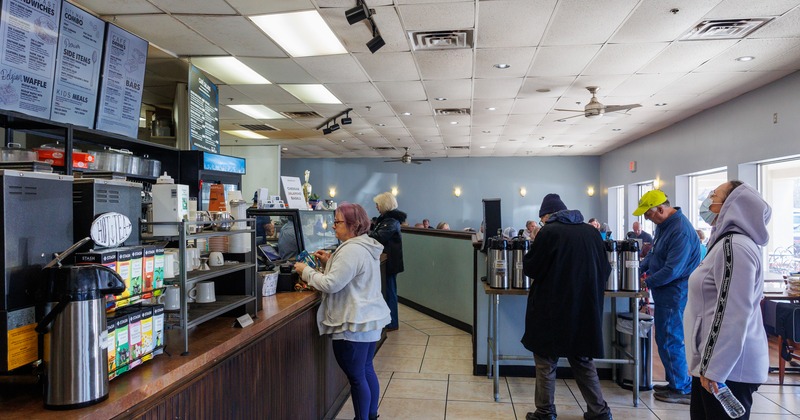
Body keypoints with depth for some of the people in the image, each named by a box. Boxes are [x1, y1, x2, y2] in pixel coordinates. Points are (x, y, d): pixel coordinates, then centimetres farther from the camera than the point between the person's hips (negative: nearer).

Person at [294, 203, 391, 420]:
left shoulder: (351, 250, -22)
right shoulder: (366, 246, 11)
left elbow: (331, 284, -23)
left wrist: (306, 271, -10)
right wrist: (329, 262, 6)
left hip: (355, 324, -11)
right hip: (369, 319, 11)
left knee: (356, 377, 3)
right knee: (366, 370, 22)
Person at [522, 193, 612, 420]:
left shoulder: (548, 232, -13)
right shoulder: (591, 231, 3)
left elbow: (530, 268, -8)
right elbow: (604, 269, 9)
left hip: (553, 309, -5)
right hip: (585, 308, 5)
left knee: (546, 359, 9)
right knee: (583, 359, 19)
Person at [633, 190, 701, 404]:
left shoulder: (680, 231, -24)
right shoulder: (663, 225, 8)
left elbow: (672, 270, -26)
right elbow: (654, 252, 19)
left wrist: (647, 282, -13)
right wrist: (639, 269, 6)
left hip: (674, 295, -10)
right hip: (665, 292, 10)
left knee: (670, 342, 0)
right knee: (665, 339, 16)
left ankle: (682, 390, 13)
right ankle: (675, 383, 28)